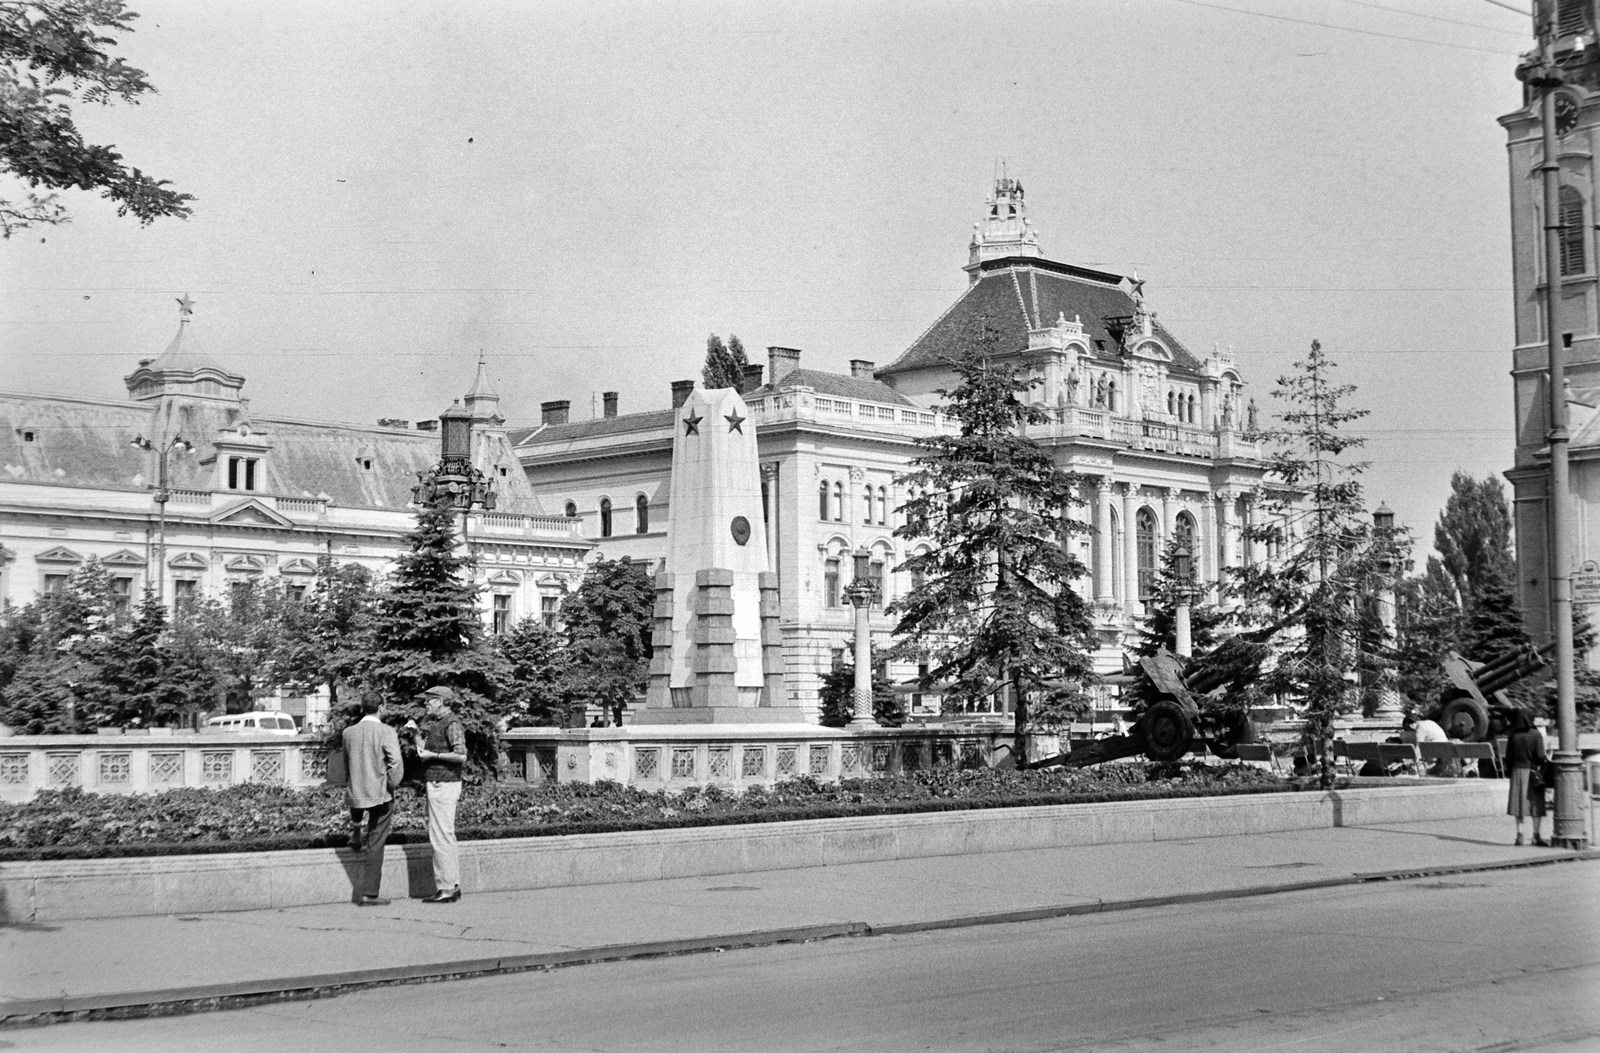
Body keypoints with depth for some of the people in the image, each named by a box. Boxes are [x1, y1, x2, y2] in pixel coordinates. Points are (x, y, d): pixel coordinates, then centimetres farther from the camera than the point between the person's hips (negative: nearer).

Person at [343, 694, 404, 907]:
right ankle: (369, 894, 4)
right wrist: (392, 785, -6)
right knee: (375, 845, 2)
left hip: (356, 792, 4)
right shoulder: (386, 732, -12)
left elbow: (346, 764, 13)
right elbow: (396, 763, -20)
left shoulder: (349, 732, 3)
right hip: (380, 794, -4)